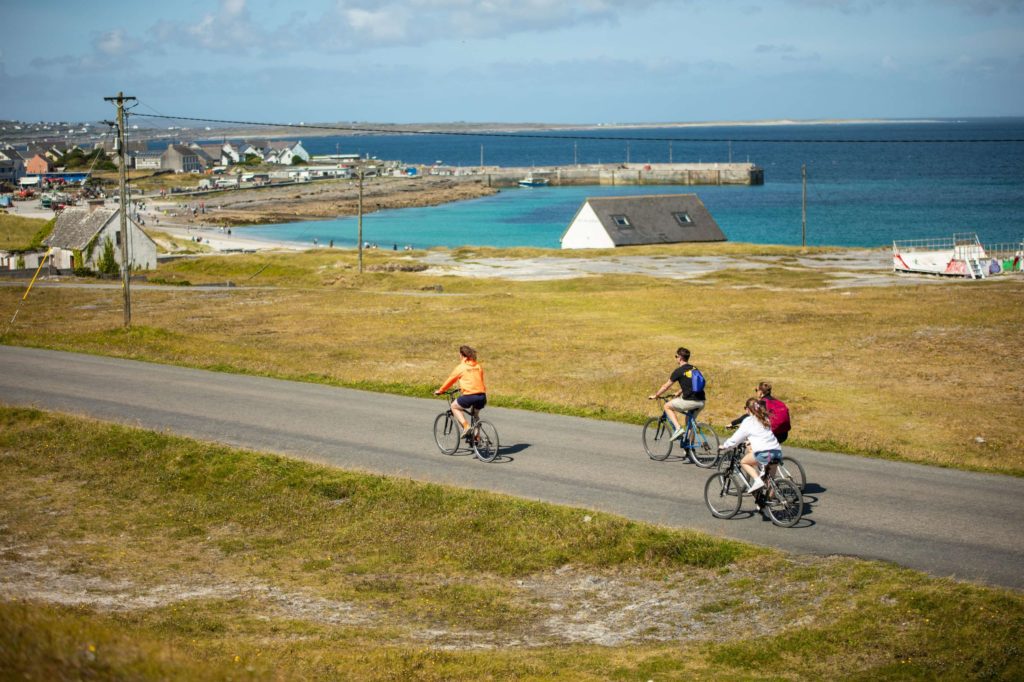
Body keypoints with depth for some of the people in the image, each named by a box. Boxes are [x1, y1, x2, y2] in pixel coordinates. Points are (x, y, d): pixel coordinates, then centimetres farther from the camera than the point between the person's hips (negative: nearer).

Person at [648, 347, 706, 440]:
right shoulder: (694, 369, 18)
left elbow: (666, 386, 7)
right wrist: (678, 393, 49)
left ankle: (678, 428, -2)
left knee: (667, 406, 12)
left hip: (690, 401, -7)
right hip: (701, 402, 7)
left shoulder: (679, 371, -2)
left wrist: (655, 396, 21)